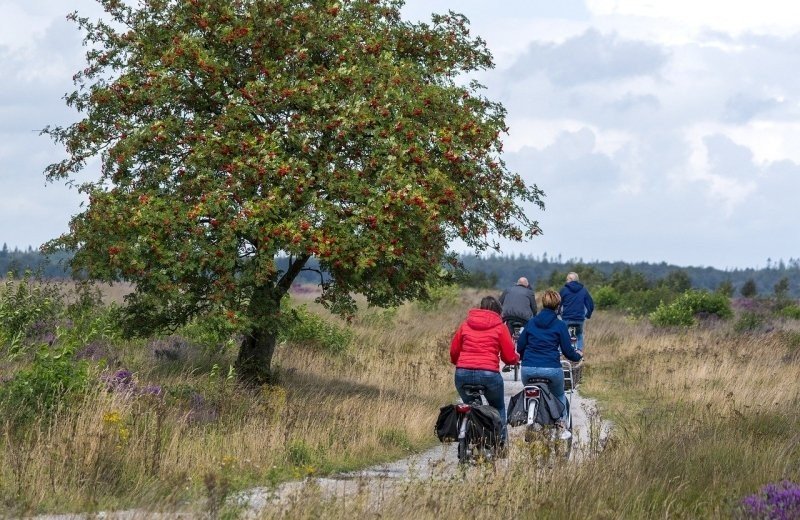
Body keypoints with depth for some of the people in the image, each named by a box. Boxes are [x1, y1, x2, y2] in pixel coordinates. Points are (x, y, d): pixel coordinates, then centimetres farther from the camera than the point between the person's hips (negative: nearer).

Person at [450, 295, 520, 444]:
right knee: (498, 408, 21)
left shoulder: (465, 324, 14)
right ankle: (501, 441, 13)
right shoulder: (499, 327, 6)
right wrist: (516, 358, 27)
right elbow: (509, 357, 4)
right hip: (488, 374, -2)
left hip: (463, 374, 2)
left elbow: (454, 351, 16)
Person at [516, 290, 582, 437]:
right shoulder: (559, 325, 1)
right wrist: (577, 356, 23)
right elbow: (567, 350, 1)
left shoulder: (531, 323, 10)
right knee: (560, 396, 24)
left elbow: (519, 347, 13)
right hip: (551, 369, -2)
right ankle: (562, 427, 14)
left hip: (528, 369, 2)